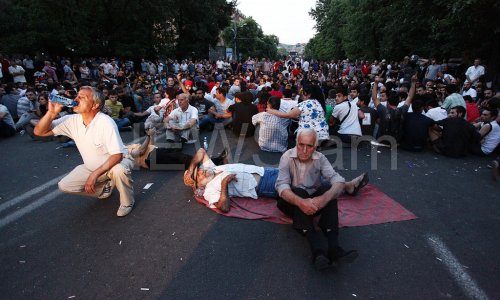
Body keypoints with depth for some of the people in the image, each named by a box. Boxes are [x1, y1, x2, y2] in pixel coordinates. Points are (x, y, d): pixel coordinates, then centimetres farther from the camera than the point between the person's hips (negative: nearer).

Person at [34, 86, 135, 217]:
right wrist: (52, 113, -23)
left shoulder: (106, 122, -28)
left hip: (116, 162, -6)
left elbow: (117, 155, -30)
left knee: (119, 170, -39)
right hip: (91, 167, 6)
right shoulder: (72, 120, -9)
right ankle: (105, 187, 16)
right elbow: (39, 132, -6)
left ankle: (127, 202, -9)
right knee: (65, 186, -6)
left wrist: (94, 175, -32)